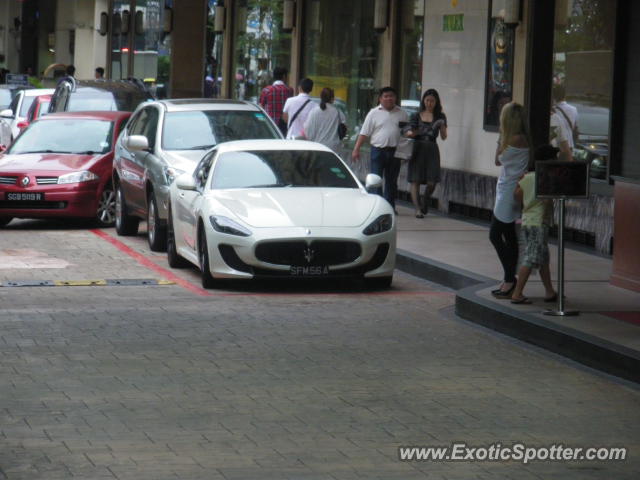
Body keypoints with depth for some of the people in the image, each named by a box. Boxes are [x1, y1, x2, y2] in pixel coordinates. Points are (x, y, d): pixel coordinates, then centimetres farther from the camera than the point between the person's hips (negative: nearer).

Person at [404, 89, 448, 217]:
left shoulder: (440, 117, 7)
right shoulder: (417, 116, 7)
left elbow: (444, 137, 2)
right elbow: (409, 133, 9)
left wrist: (441, 125, -16)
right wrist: (411, 133, -14)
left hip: (432, 150, 0)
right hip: (417, 149, 0)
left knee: (431, 182, -6)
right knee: (415, 180, -8)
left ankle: (425, 202, 24)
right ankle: (418, 209, -7)